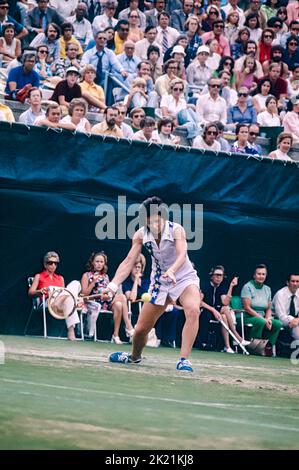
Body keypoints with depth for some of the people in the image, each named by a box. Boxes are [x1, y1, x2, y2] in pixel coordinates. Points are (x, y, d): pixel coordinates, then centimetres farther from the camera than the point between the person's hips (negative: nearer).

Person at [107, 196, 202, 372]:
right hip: (159, 283, 4)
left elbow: (182, 255, -37)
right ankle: (135, 356, 41)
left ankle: (184, 360, -34)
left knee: (193, 311, -35)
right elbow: (129, 262, -12)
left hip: (184, 278, -4)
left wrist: (171, 271, -58)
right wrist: (114, 284, -28)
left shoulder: (176, 230, -22)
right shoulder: (141, 235, -11)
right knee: (141, 328, 6)